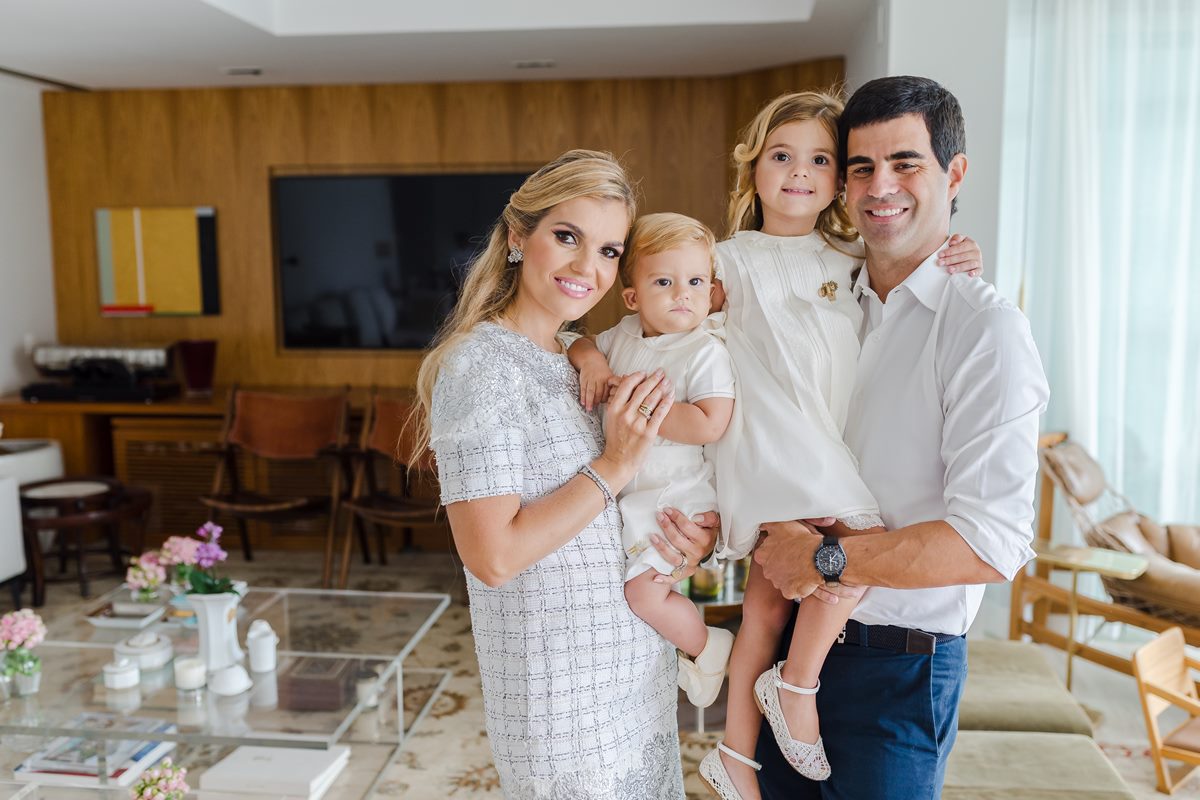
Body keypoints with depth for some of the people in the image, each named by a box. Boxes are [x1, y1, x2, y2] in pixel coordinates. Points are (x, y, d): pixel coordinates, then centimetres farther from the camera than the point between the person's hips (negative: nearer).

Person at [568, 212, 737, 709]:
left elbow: (710, 425, -29)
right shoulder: (626, 334, 3)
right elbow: (582, 344, 19)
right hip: (621, 489, 8)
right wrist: (590, 358, -5)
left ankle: (707, 647, 18)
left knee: (643, 592, -9)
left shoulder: (706, 351, -18)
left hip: (673, 493, -8)